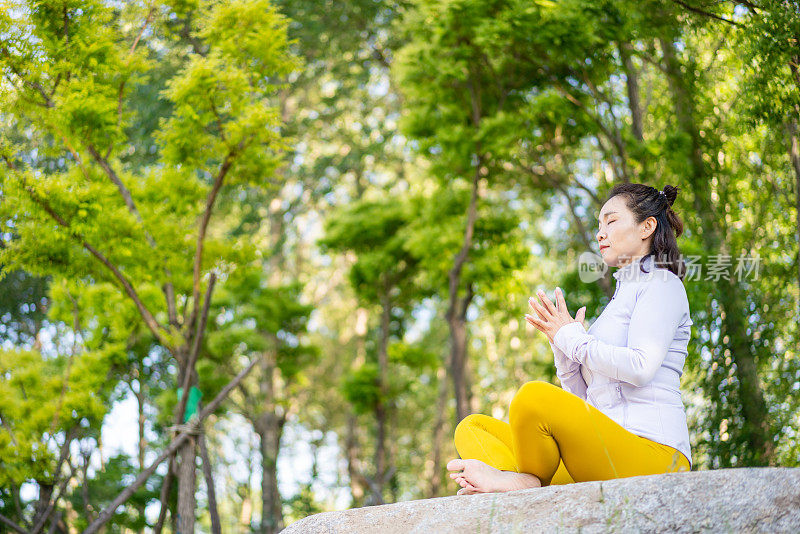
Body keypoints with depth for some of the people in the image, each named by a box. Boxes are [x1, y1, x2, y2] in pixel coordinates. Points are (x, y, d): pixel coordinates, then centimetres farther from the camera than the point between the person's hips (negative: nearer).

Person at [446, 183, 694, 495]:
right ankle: (516, 480, -27)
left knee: (534, 396, -35)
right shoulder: (622, 296, 31)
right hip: (604, 455, 9)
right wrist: (560, 342, 8)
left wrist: (571, 337, -2)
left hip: (651, 448, -9)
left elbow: (640, 367, -14)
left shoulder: (662, 283, 5)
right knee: (471, 428, 1)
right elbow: (582, 394, 24)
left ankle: (529, 480, -13)